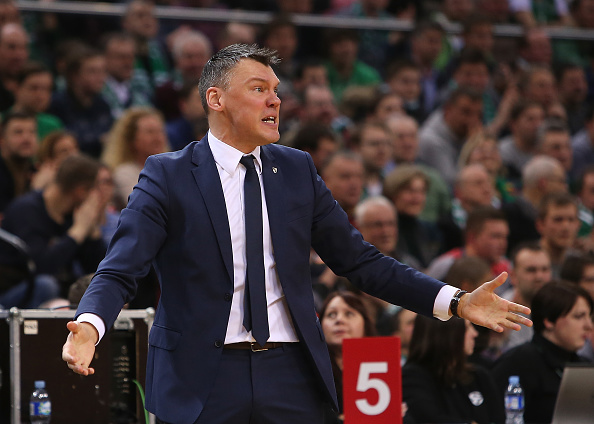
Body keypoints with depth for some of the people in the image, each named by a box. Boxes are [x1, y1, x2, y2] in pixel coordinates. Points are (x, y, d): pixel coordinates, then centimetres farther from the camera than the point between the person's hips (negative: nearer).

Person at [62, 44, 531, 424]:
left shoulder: (297, 170, 11)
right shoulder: (168, 175, -2)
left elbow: (359, 260, 12)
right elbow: (120, 270, -10)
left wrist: (455, 302, 4)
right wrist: (90, 326, -31)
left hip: (290, 378, 3)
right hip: (202, 379, -3)